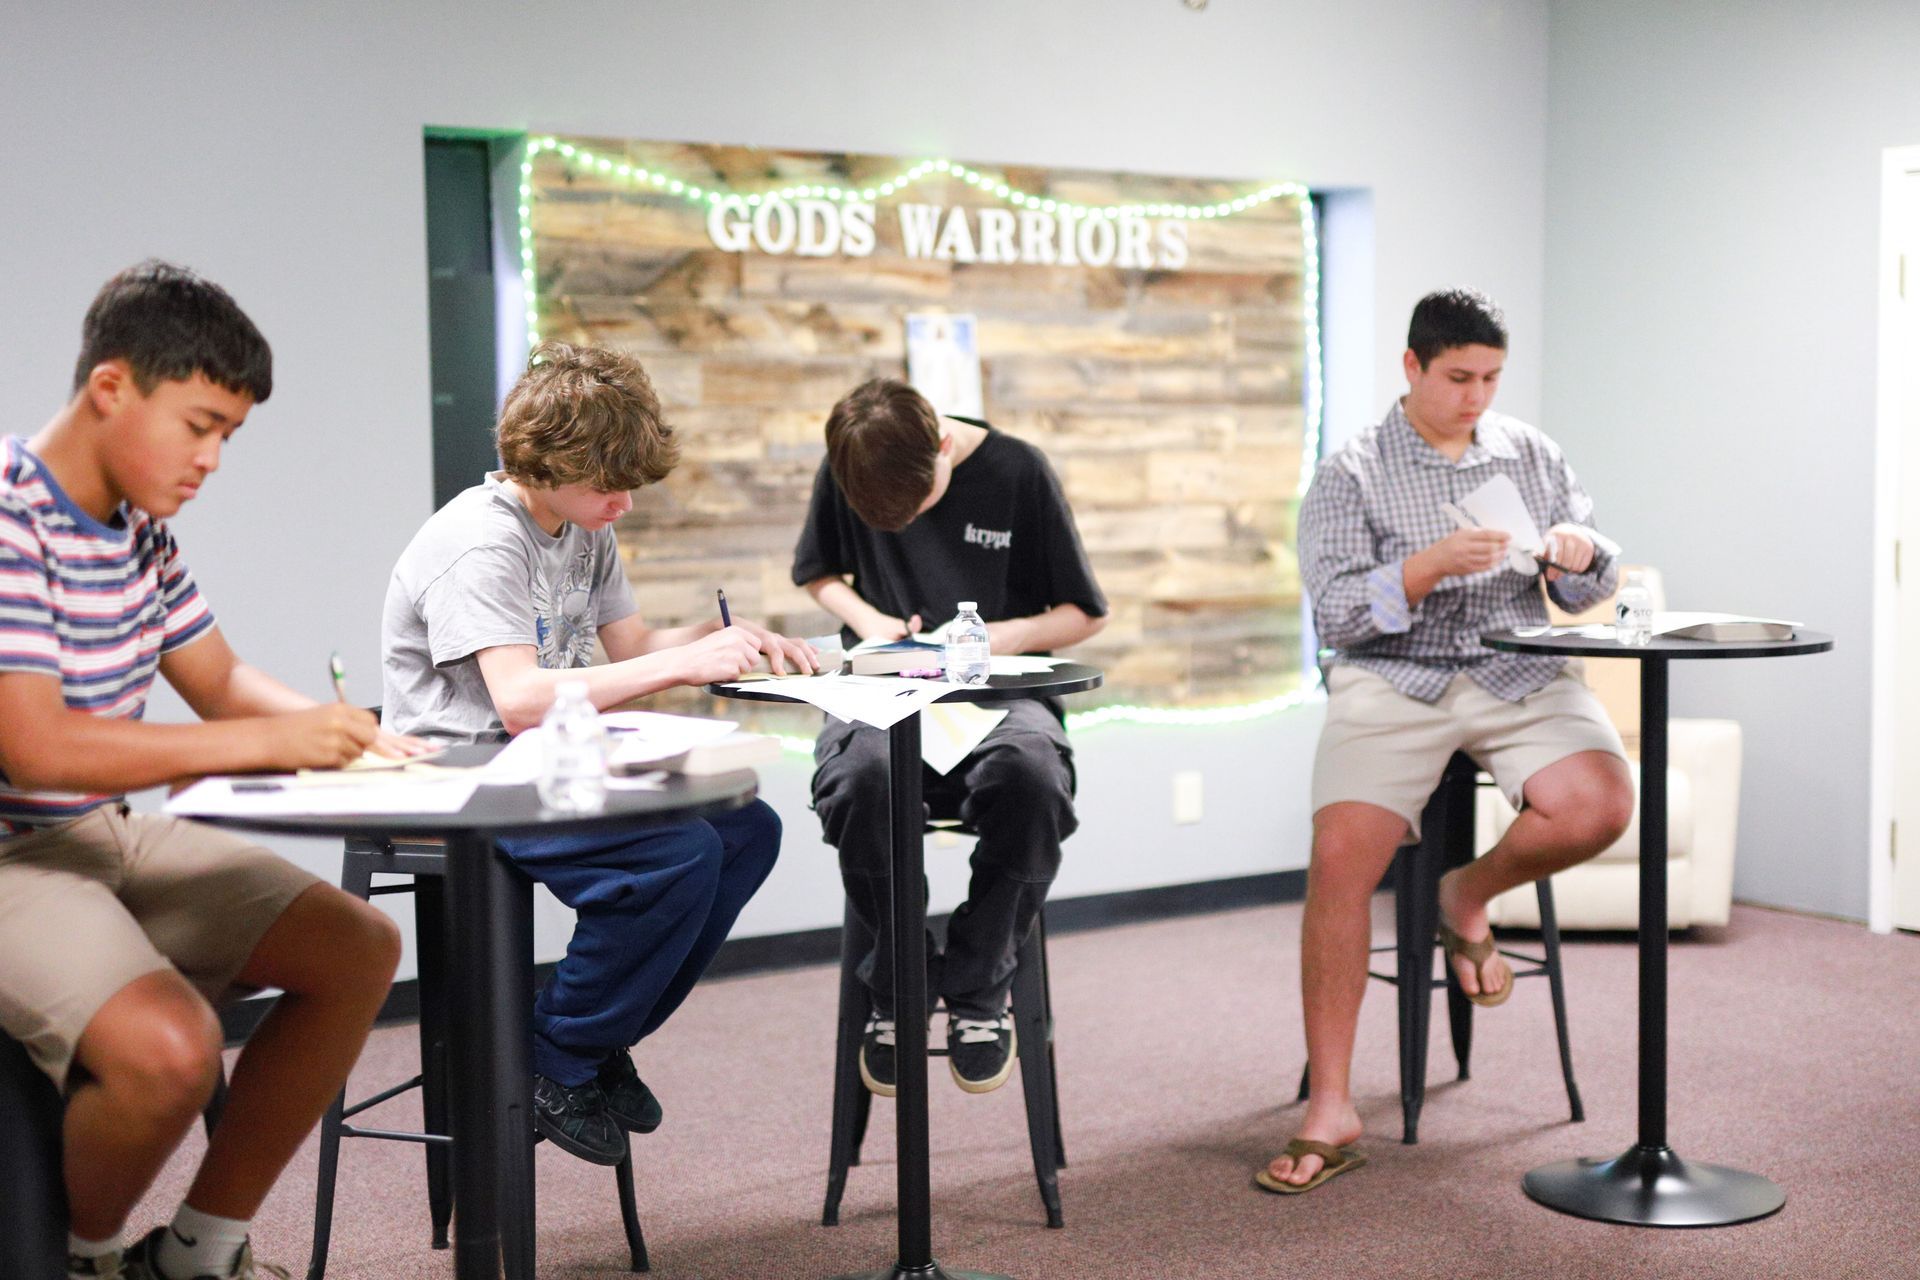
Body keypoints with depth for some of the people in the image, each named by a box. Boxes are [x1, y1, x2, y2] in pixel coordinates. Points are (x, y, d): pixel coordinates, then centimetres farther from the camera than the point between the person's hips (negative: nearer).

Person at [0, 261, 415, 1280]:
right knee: (167, 1044, -32)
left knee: (358, 948, 4)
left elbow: (221, 681, 15)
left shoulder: (138, 526, 6)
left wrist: (334, 729, -7)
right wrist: (270, 742, -26)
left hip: (109, 834, 9)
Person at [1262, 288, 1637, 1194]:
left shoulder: (1531, 454, 15)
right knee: (1341, 856, -25)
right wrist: (1432, 564, -21)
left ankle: (1470, 895, 7)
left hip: (1521, 675, 3)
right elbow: (1335, 613, -6)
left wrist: (1579, 553, -7)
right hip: (1393, 680, -3)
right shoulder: (1351, 474, 4)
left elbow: (1591, 589, 17)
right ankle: (1330, 1112, -16)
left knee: (1599, 805, -28)